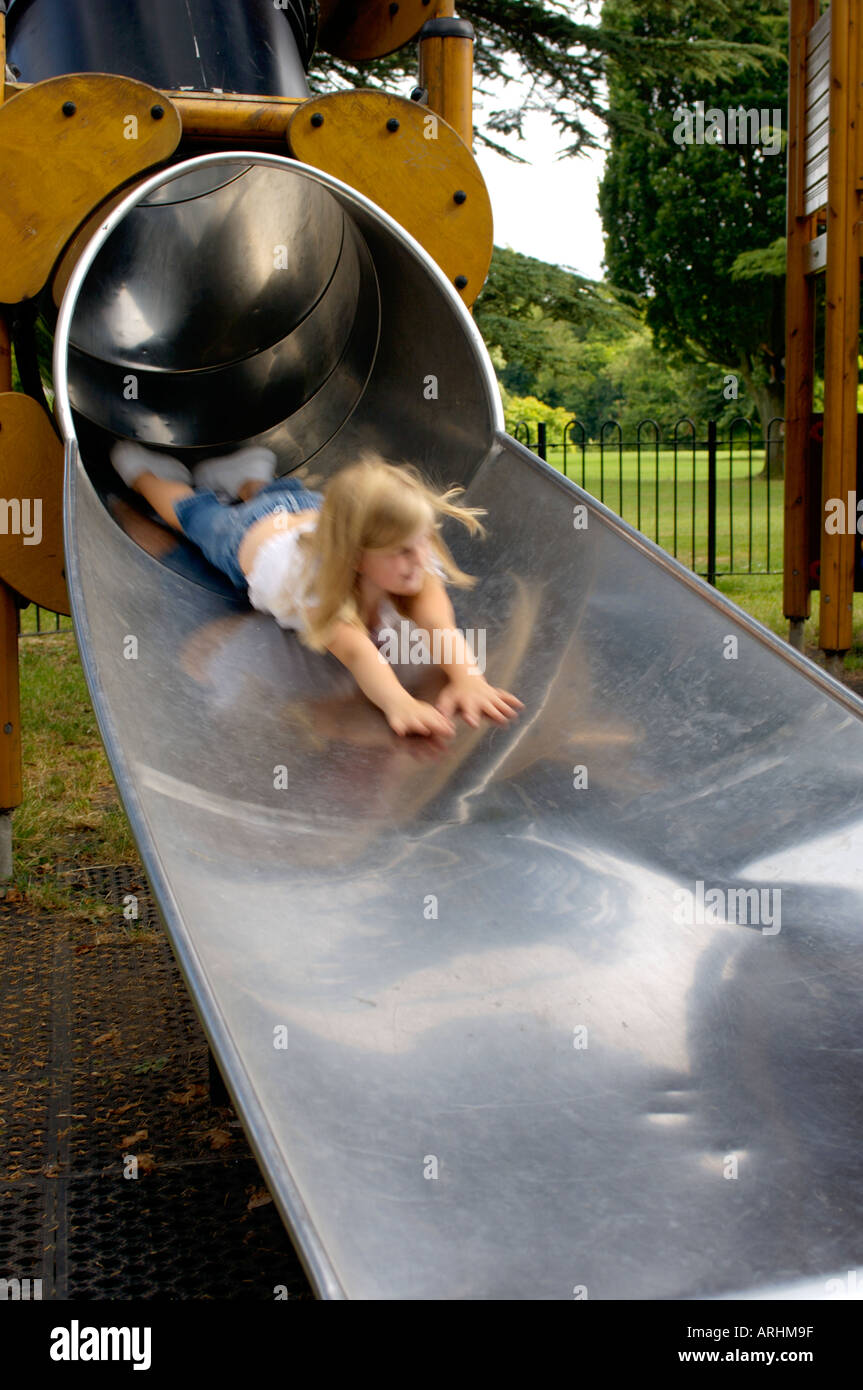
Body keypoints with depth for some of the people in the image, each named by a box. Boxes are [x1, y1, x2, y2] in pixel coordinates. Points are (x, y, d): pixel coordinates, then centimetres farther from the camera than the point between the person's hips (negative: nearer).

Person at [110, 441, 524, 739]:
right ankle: (146, 474, 56)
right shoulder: (317, 588, -53)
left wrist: (469, 679, -77)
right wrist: (399, 703, -87)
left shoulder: (418, 568, -43)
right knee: (196, 513, 28)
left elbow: (441, 625, -57)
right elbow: (355, 651, -68)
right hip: (249, 535, -2)